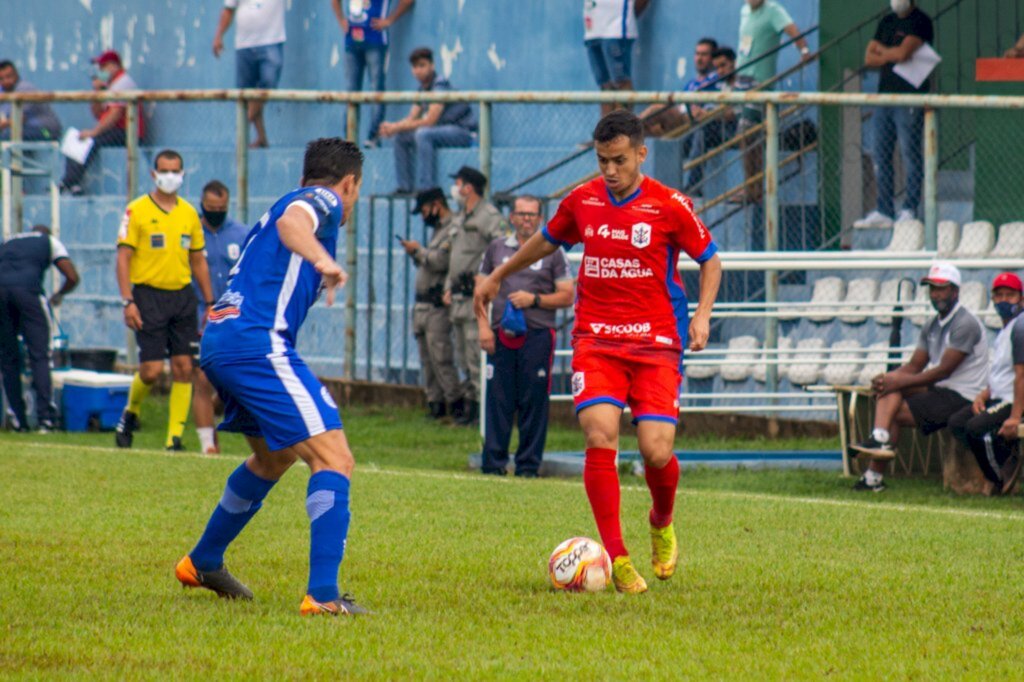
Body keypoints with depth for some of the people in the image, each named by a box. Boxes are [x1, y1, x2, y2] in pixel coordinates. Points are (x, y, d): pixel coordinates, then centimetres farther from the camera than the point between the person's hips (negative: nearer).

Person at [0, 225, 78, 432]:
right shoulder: (49, 241, 25)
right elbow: (72, 277, 17)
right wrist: (58, 296, 35)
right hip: (27, 290, -3)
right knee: (39, 355, 1)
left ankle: (19, 420, 8)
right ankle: (45, 416, -9)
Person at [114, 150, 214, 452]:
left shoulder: (189, 213, 12)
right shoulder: (136, 211, -2)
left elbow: (198, 261, 18)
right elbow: (123, 257, -5)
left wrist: (210, 302, 14)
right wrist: (128, 301, -14)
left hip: (182, 295, 4)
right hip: (149, 295, -4)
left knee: (183, 367, -3)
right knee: (152, 369, -9)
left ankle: (175, 436, 2)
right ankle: (130, 413, 20)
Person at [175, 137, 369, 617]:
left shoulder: (297, 201, 29)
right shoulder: (323, 200, 2)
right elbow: (290, 222, -23)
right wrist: (323, 259, -39)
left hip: (217, 339, 10)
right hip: (257, 342, -10)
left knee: (274, 456, 31)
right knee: (333, 459, -15)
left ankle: (203, 563, 43)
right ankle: (323, 595, -26)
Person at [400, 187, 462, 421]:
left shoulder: (453, 230, -11)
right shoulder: (438, 230, 21)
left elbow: (440, 261, -22)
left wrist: (418, 250, -8)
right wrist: (415, 253, 10)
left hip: (438, 306, -10)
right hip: (423, 304, 10)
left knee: (440, 356, -13)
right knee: (427, 359, 9)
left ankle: (455, 403, -10)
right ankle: (435, 403, 12)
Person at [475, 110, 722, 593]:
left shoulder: (670, 206, -4)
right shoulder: (582, 200, 5)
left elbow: (709, 260, 8)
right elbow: (547, 240, 25)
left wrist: (702, 314, -7)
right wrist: (498, 276, 36)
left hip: (655, 343, -2)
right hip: (595, 340, 2)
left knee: (656, 450, -11)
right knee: (600, 436, -20)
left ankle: (662, 525, 25)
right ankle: (617, 558, -13)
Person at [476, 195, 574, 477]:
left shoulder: (552, 252, 7)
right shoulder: (497, 248, 14)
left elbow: (567, 296, 4)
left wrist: (534, 299, -9)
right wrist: (483, 326, 2)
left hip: (537, 335, -2)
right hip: (501, 335, 2)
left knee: (534, 402, -3)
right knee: (498, 401, -1)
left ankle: (528, 465, 2)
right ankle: (493, 462, 4)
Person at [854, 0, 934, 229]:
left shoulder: (920, 22, -6)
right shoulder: (887, 21, 17)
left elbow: (903, 53, -19)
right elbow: (869, 58, 13)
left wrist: (881, 50, 1)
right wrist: (891, 55, -5)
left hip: (910, 97, -8)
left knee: (911, 155, -6)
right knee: (881, 156, 8)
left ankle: (909, 210, -3)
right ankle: (883, 211, 12)